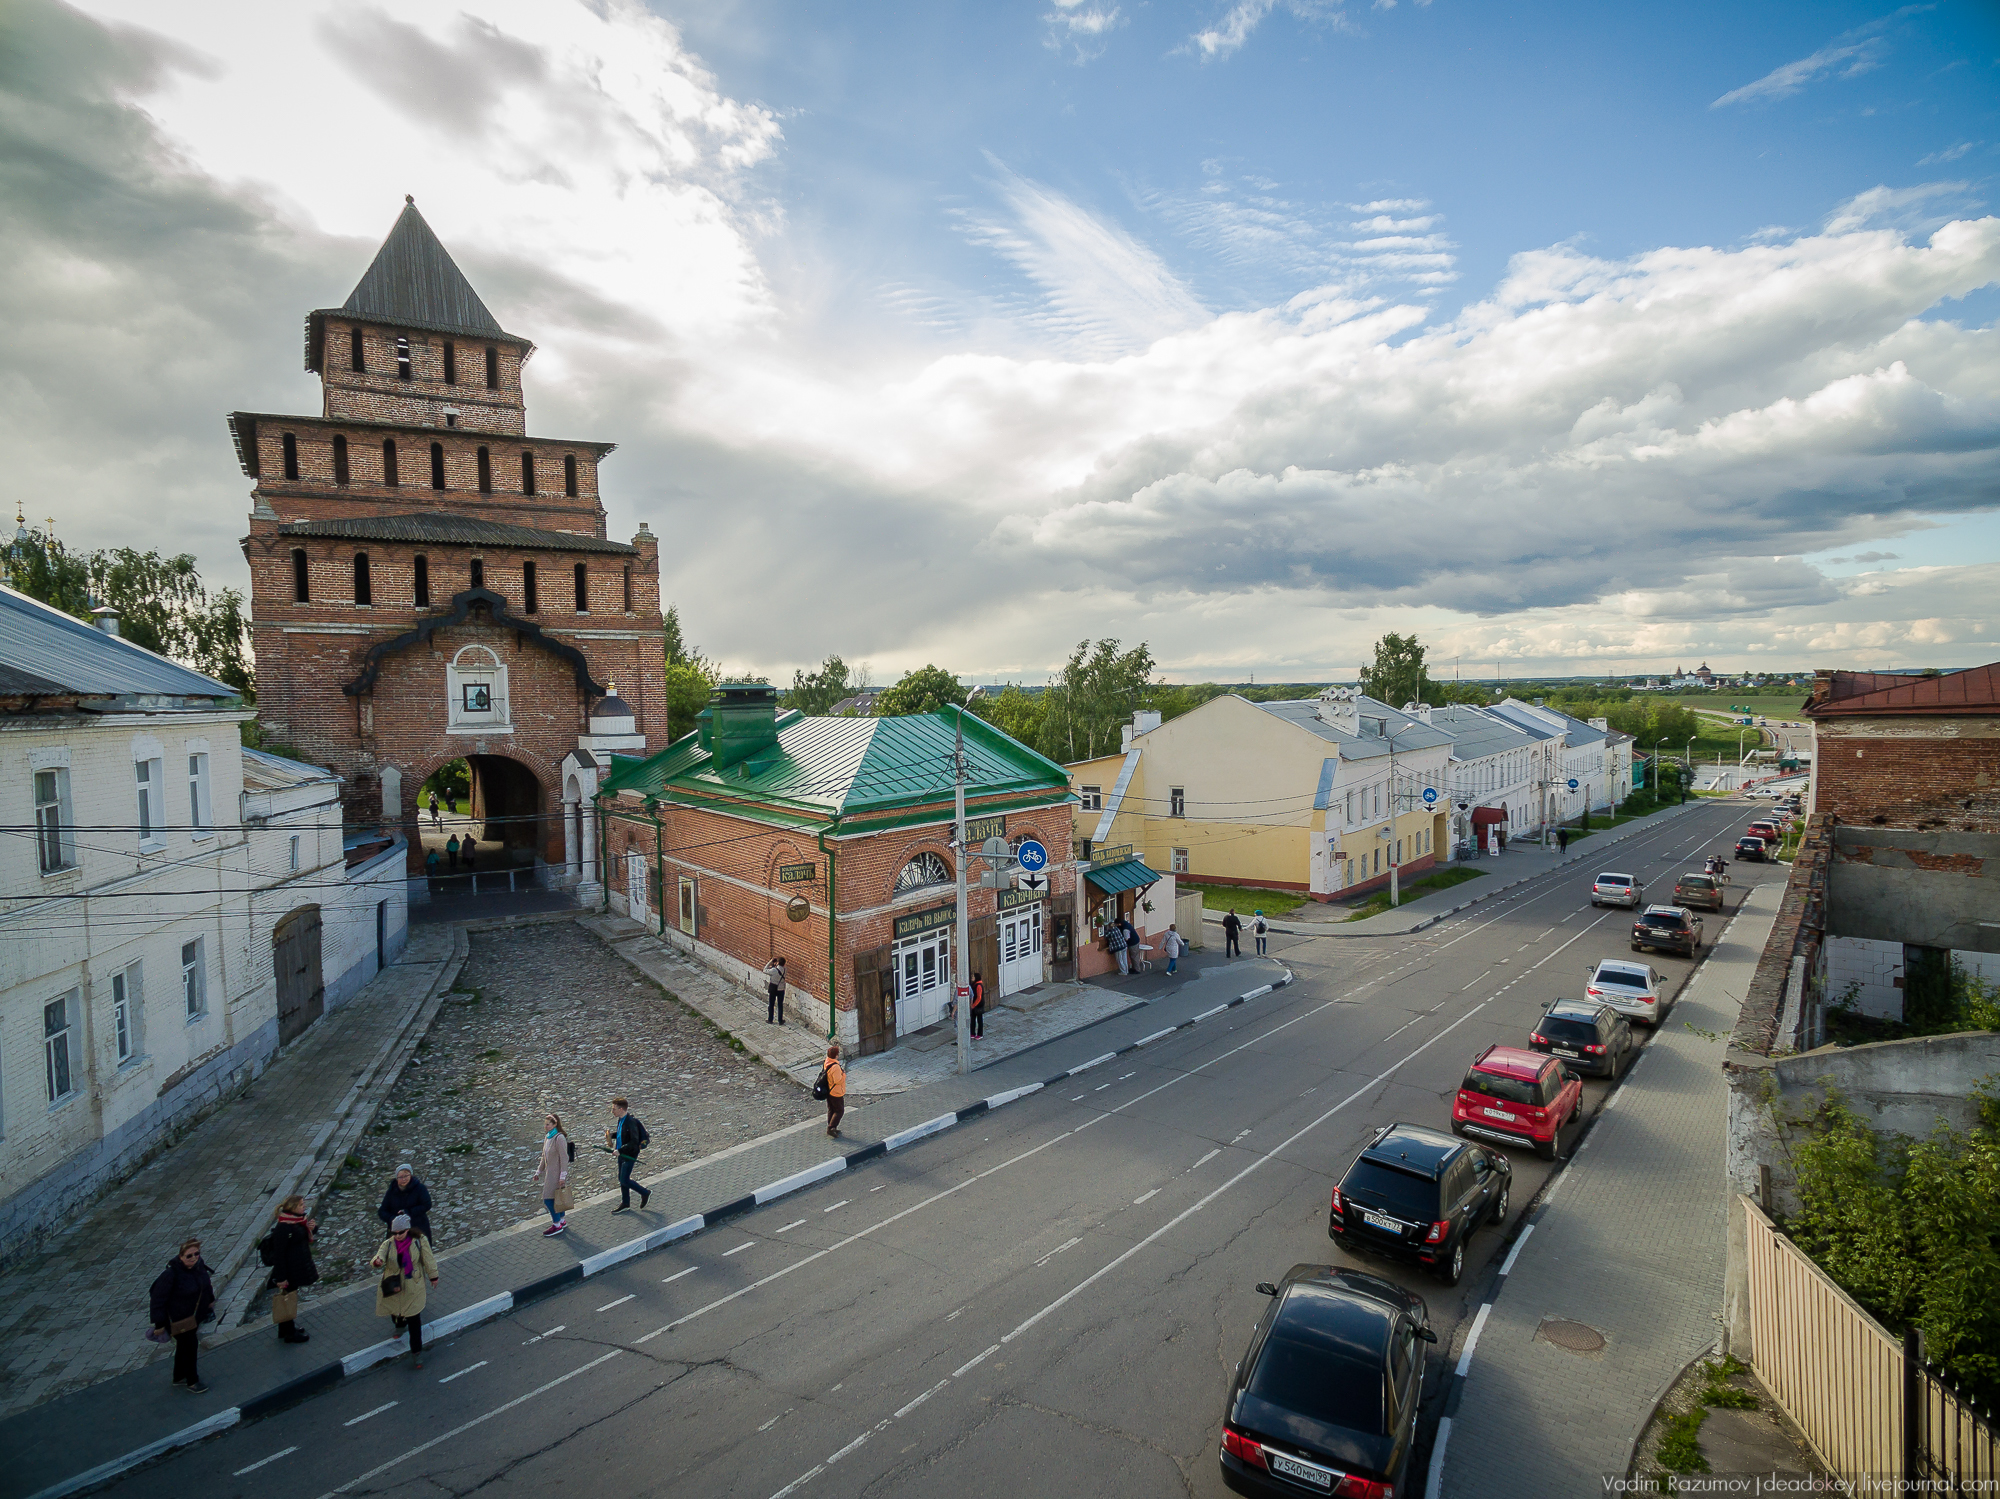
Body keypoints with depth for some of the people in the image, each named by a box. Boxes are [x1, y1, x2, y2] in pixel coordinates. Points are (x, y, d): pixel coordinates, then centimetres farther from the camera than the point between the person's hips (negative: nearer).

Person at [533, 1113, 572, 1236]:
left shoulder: (559, 1138, -19)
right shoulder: (547, 1137, 8)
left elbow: (564, 1158, -20)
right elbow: (544, 1157, 18)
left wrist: (562, 1176, -21)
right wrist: (538, 1172, 18)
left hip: (557, 1174, -8)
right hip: (550, 1173, 8)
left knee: (548, 1199, -5)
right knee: (556, 1199, 16)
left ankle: (556, 1225, 5)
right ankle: (562, 1221, 28)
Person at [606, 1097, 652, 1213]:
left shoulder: (631, 1122, -26)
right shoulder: (620, 1119, 3)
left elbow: (634, 1142, -28)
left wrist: (619, 1151, -27)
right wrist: (611, 1135, 4)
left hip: (630, 1155, -9)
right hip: (622, 1154, 9)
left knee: (624, 1180, -5)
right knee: (621, 1178, 17)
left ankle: (645, 1193, 14)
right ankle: (625, 1203, 34)